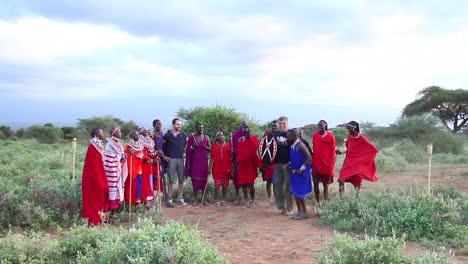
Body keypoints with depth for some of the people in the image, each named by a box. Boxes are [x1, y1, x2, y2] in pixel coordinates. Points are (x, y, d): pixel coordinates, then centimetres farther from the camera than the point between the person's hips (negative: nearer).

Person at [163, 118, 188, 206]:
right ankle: (170, 199, 3)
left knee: (181, 180, 3)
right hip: (171, 159, -3)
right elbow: (163, 146, 7)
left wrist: (184, 152, 12)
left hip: (181, 159, 3)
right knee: (171, 180, -3)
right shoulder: (168, 135, 0)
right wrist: (165, 156, 0)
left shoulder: (183, 134, 8)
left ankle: (180, 199, 11)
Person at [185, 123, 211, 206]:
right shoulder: (191, 137, 1)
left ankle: (204, 199, 5)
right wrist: (193, 146, -17)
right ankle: (195, 199, 4)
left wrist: (205, 147, -9)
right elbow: (188, 150, 1)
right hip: (195, 161, -2)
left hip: (204, 161, 2)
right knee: (195, 179, -3)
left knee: (204, 179, 0)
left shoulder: (206, 137, 8)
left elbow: (210, 149, 11)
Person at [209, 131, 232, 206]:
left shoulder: (228, 145, 8)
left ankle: (223, 200, 16)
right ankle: (217, 200, 3)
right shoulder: (214, 146, 7)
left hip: (226, 169, 1)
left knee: (225, 186, 4)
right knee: (217, 185, -3)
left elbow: (231, 157, 10)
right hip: (217, 169, -1)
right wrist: (210, 168, 1)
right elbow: (212, 158, 6)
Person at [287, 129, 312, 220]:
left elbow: (309, 158, -22)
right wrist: (289, 164, 5)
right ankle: (299, 212, 21)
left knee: (299, 192, -4)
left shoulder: (300, 145, -16)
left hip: (301, 173, -9)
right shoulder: (292, 146, 10)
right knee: (295, 192, 12)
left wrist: (302, 169, -20)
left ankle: (304, 213, 9)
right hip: (295, 172, 9)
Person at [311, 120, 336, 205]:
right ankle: (318, 202, 11)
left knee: (325, 184, 8)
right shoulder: (315, 136, 3)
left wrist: (331, 165, -3)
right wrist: (312, 160, 11)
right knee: (315, 183, 0)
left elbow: (332, 151, -2)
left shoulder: (330, 137, -6)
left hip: (326, 163, -2)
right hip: (316, 162, 2)